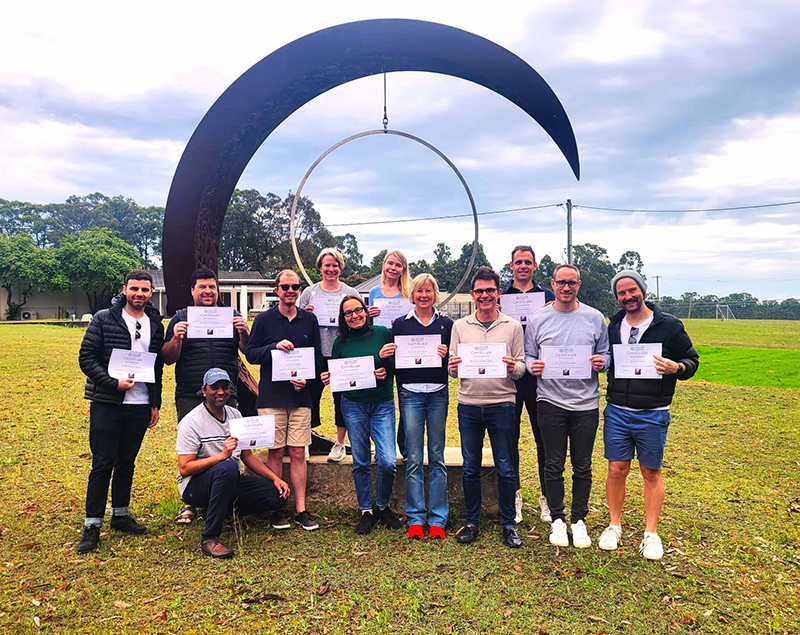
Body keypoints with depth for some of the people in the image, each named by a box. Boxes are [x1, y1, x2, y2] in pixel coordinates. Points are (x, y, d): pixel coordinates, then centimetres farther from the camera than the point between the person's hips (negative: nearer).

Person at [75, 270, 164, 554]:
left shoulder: (155, 324, 7)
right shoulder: (104, 319, -5)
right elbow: (86, 358, -8)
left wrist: (155, 403, 12)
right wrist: (113, 383, -19)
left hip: (140, 406, 4)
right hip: (107, 403, -4)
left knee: (127, 462, 13)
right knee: (103, 463, -1)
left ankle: (120, 514, 27)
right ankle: (92, 525, 8)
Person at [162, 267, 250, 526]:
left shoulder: (231, 316, 10)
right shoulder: (180, 318, 7)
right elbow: (168, 359, 3)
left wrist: (244, 333, -14)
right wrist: (176, 339, -16)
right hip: (190, 397, -1)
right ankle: (190, 503, 17)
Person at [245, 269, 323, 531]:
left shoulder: (309, 320, 8)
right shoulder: (264, 319, 2)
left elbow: (318, 356, 11)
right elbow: (250, 353, 1)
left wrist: (307, 377, -6)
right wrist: (275, 347, -16)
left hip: (301, 396, 2)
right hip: (272, 397, -2)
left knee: (298, 453, 4)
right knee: (276, 453, 4)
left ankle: (301, 509, 12)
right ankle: (276, 508, 16)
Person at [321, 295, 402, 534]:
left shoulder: (384, 334, -3)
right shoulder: (341, 342, 2)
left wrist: (385, 370, -16)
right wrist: (328, 379, -11)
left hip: (383, 405, -1)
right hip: (353, 406, 1)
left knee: (388, 461, -9)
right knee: (360, 462, 8)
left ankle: (383, 507, 17)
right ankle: (366, 512, 25)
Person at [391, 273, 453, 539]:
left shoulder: (446, 324, 8)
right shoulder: (400, 324, 7)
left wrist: (446, 355, -12)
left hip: (438, 394, 1)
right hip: (411, 394, 0)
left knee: (437, 457, 5)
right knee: (414, 459, 2)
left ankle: (438, 519, 14)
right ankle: (415, 517, 12)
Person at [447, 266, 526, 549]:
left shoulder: (512, 327, 4)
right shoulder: (460, 326, 8)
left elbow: (521, 366, 3)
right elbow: (453, 365, 9)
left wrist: (514, 367, -18)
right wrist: (453, 368, -13)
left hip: (501, 404, -1)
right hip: (469, 405, 2)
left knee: (505, 468, 6)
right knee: (470, 468, 9)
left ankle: (508, 525, 20)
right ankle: (472, 522, 23)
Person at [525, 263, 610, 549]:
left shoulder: (595, 318, 4)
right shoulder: (537, 319, 2)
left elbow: (606, 353, 9)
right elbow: (528, 356, 7)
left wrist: (601, 362, -12)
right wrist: (532, 365, -15)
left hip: (586, 403, 1)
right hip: (550, 402, 0)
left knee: (582, 467, 10)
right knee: (554, 465, 8)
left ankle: (579, 519, 26)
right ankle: (557, 519, 23)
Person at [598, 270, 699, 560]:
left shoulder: (668, 325, -3)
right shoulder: (612, 326, 6)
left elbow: (692, 359, 1)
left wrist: (675, 367, -19)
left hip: (653, 414, -2)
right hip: (617, 411, 3)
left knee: (651, 472, 9)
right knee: (616, 469, 7)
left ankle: (651, 533, 21)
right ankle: (614, 526, 23)